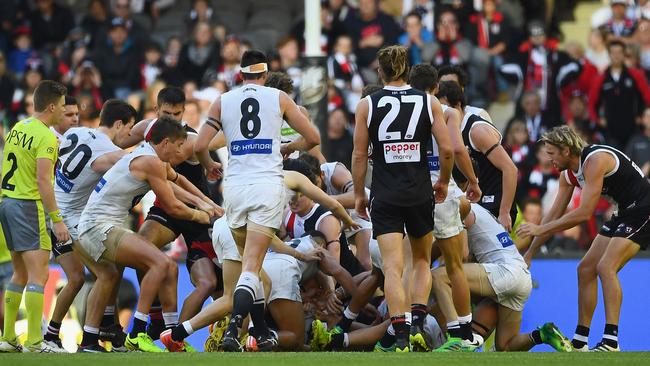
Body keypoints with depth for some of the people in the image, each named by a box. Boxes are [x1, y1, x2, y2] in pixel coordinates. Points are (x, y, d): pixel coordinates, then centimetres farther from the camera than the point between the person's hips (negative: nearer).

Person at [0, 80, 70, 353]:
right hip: (29, 207, -9)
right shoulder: (45, 137, -14)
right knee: (38, 274, -10)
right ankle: (34, 342, -16)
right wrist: (57, 220, -21)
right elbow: (43, 180, -21)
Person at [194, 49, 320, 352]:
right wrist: (287, 148, 29)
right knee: (251, 266, -8)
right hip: (268, 184, -2)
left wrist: (209, 166, 25)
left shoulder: (222, 102, 9)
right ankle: (233, 327, -29)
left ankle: (263, 334, 18)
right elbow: (313, 138, 10)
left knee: (251, 262, 17)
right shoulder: (279, 99, 7)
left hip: (235, 185, 2)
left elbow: (199, 147, 3)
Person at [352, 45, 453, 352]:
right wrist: (443, 182, 12)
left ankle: (401, 335, -17)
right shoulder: (428, 102, 1)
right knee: (422, 261, 20)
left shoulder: (367, 105, -1)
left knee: (393, 267, -5)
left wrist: (359, 194, 10)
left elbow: (359, 155, -1)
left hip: (384, 196, -1)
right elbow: (447, 149, -4)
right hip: (420, 193, 1)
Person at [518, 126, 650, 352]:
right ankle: (579, 342, 10)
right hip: (625, 214, 10)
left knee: (606, 267, -22)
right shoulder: (568, 174, 5)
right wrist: (529, 254, 13)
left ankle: (611, 341, -25)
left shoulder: (595, 160, -24)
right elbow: (554, 215, 13)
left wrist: (540, 229, -23)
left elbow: (584, 213, -28)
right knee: (586, 269, 6)